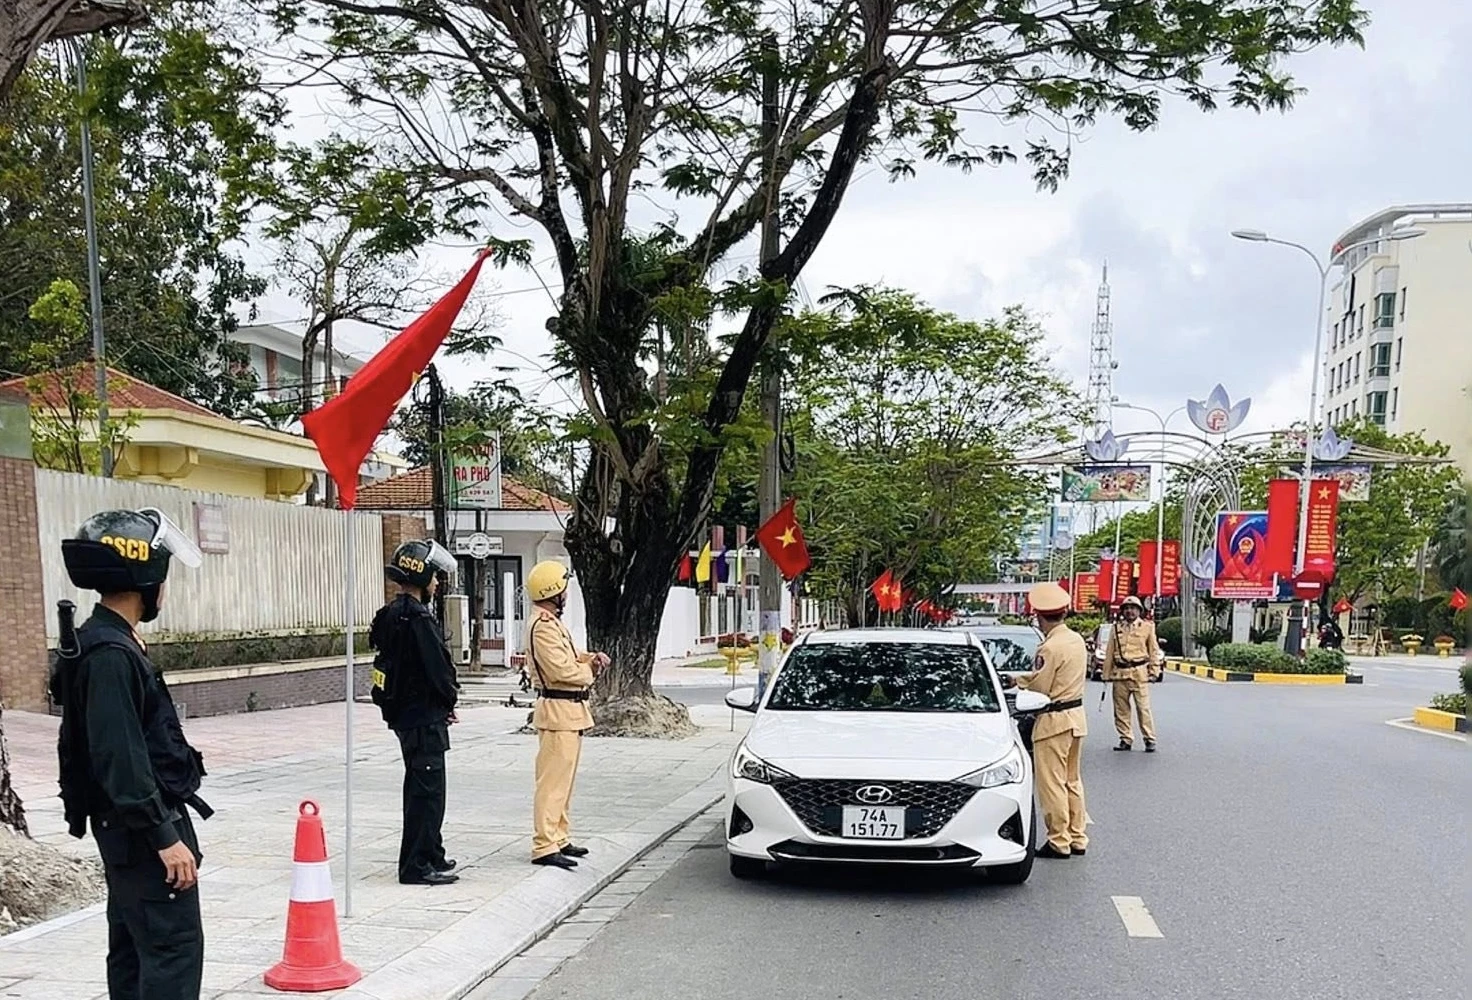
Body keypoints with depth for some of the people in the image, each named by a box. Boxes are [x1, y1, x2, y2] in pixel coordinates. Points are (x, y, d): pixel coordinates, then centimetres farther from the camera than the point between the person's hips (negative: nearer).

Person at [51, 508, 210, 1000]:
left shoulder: (104, 642, 11)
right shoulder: (110, 654, -20)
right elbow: (119, 759, -24)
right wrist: (165, 836, -21)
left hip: (128, 829, 10)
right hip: (142, 829, -10)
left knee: (133, 948, 16)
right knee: (175, 946, -7)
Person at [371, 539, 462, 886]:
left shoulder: (391, 614, 12)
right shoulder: (417, 617, -20)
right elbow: (437, 668, -21)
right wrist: (448, 701, -1)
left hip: (403, 713, 10)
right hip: (424, 716, -10)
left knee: (421, 788, 19)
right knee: (427, 789, -4)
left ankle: (431, 856, 30)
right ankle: (418, 865, 1)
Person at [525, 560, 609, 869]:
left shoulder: (552, 622, 17)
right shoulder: (543, 626, -17)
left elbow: (568, 657, 24)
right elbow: (562, 669, -24)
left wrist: (590, 658, 4)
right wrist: (590, 671, -7)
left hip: (569, 712, 11)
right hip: (558, 711, -11)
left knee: (563, 781, 17)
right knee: (553, 781, -9)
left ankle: (559, 838, 26)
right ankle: (544, 847, -8)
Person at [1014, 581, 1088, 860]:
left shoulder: (1050, 647, -20)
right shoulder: (1076, 639, 6)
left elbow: (1040, 687, -17)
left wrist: (1018, 679, 1)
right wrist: (1029, 678, 13)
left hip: (1054, 721, -9)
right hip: (1077, 715, 9)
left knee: (1052, 783, 0)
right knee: (1072, 781, 17)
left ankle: (1059, 842, 4)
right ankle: (1077, 839, 22)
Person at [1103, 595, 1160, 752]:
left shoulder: (1147, 627, 6)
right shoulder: (1116, 629, 12)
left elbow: (1154, 651, 7)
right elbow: (1109, 653, 13)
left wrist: (1153, 671, -1)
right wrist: (1107, 673, 9)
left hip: (1139, 672, -3)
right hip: (1119, 673, 3)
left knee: (1143, 707, -5)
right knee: (1121, 708, 5)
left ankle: (1149, 740, 2)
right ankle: (1125, 739, 14)